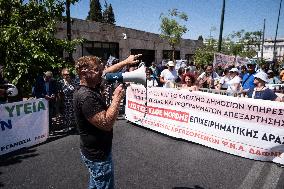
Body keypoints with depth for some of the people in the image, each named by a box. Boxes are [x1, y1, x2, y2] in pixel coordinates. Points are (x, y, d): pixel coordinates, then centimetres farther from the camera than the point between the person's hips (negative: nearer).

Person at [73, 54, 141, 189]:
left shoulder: (90, 86, 0)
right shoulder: (86, 96, -29)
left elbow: (107, 71, 15)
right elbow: (107, 124, -33)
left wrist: (125, 62, 10)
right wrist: (117, 98, -26)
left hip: (95, 150, 9)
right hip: (97, 153, -9)